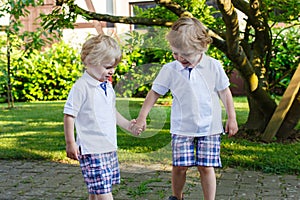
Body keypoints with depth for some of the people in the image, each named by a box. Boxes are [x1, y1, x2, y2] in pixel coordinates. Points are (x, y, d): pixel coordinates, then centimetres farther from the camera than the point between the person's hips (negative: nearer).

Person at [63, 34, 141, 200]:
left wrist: (126, 124, 17)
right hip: (91, 150, -8)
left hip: (109, 147, 8)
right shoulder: (81, 87, -13)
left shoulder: (108, 87, 13)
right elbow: (69, 115, -11)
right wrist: (70, 143, -12)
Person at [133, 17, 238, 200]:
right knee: (180, 166, -1)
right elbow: (155, 92, 4)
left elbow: (224, 91, 6)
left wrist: (232, 118, 8)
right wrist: (142, 117, -1)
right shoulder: (170, 70, -4)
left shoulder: (213, 66, -4)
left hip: (209, 127, 0)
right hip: (182, 128, 1)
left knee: (206, 167, -1)